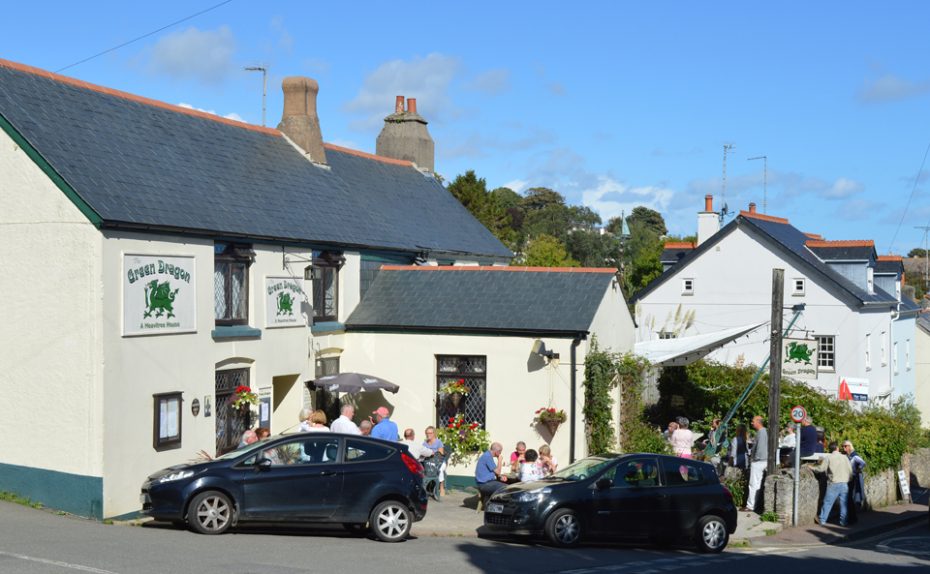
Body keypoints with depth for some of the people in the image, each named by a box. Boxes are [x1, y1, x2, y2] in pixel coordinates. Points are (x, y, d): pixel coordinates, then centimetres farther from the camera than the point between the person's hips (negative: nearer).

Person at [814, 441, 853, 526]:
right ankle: (843, 521, 9)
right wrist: (849, 479, 19)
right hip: (844, 483, 3)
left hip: (834, 484, -3)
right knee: (843, 503, 8)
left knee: (827, 502, 4)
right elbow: (850, 470, 5)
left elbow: (821, 468, -3)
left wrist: (812, 468, 14)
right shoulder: (845, 457, 5)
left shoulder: (828, 457, -4)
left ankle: (822, 520, 10)